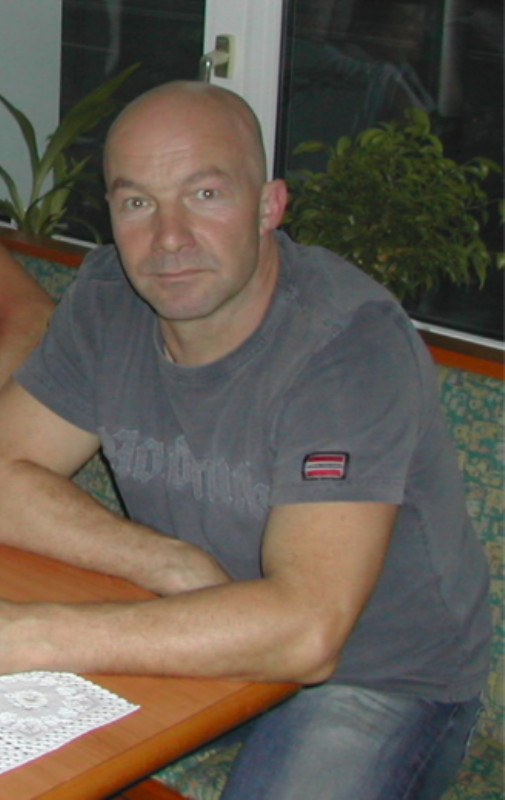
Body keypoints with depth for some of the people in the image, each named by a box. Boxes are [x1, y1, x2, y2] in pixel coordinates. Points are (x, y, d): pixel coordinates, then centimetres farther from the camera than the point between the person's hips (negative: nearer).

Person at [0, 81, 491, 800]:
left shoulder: (352, 342, -27)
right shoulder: (108, 297, -6)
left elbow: (304, 631, -36)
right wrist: (175, 569, -20)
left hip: (380, 678, -4)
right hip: (201, 644, 5)